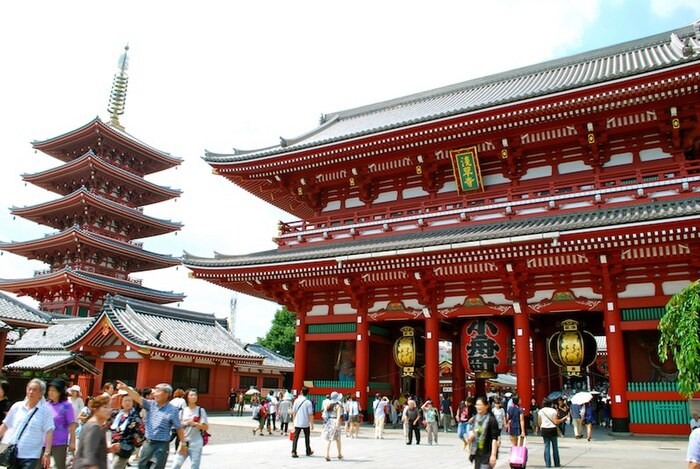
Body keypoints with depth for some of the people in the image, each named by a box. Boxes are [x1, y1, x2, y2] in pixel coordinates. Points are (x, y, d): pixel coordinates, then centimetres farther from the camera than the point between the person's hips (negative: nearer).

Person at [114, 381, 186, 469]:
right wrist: (126, 388, -27)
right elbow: (138, 398, -12)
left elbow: (179, 428, -6)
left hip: (161, 445, -6)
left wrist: (183, 444, -4)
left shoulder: (172, 410, -11)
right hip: (147, 443, 6)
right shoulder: (151, 404, 2)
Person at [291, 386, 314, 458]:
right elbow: (310, 414, -11)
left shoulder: (296, 400, -2)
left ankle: (293, 452, -7)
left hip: (297, 423, 2)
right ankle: (308, 451, 28)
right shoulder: (308, 402, -11)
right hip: (306, 423, -1)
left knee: (295, 437, 4)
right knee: (307, 437, 16)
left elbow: (293, 412, 3)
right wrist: (312, 424, -3)